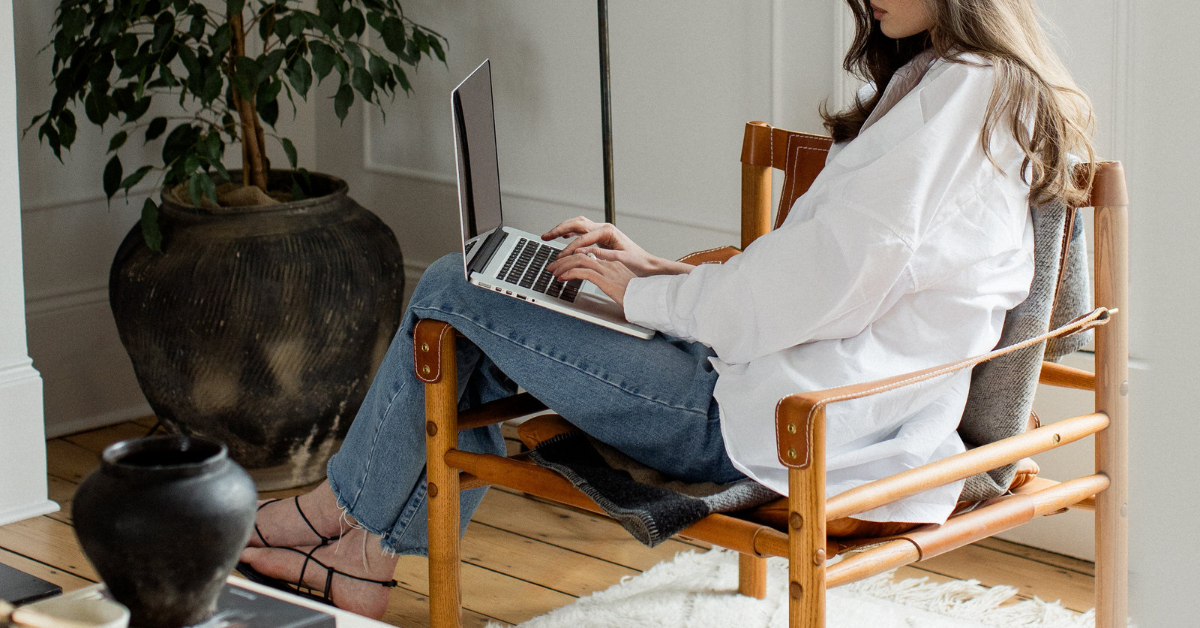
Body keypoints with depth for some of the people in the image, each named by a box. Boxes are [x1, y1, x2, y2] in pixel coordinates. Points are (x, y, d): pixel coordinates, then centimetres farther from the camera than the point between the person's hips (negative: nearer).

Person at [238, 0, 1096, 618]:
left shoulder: (962, 93, -18)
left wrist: (645, 291, -7)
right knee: (484, 340, 16)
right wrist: (659, 270, 11)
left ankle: (347, 508, 21)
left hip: (781, 428, -10)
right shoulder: (966, 86, 14)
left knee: (455, 292, 0)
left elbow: (814, 290, -22)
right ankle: (369, 557, 21)